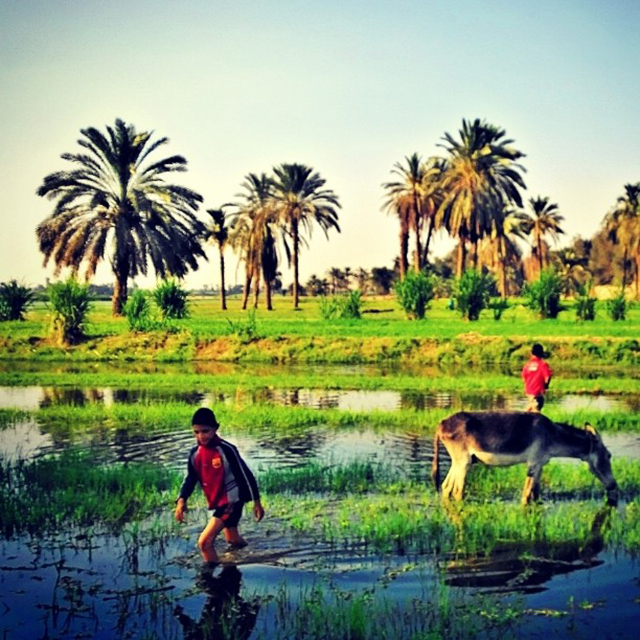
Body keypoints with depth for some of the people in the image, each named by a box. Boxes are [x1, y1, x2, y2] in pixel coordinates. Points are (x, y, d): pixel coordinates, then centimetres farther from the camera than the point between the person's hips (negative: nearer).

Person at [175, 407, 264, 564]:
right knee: (233, 540, 27)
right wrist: (182, 500, -14)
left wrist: (256, 502, -9)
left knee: (204, 542, -17)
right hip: (217, 504, 7)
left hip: (232, 503, -7)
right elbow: (190, 479, 5)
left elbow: (246, 475, -14)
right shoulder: (195, 454, -2)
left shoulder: (226, 450, -20)